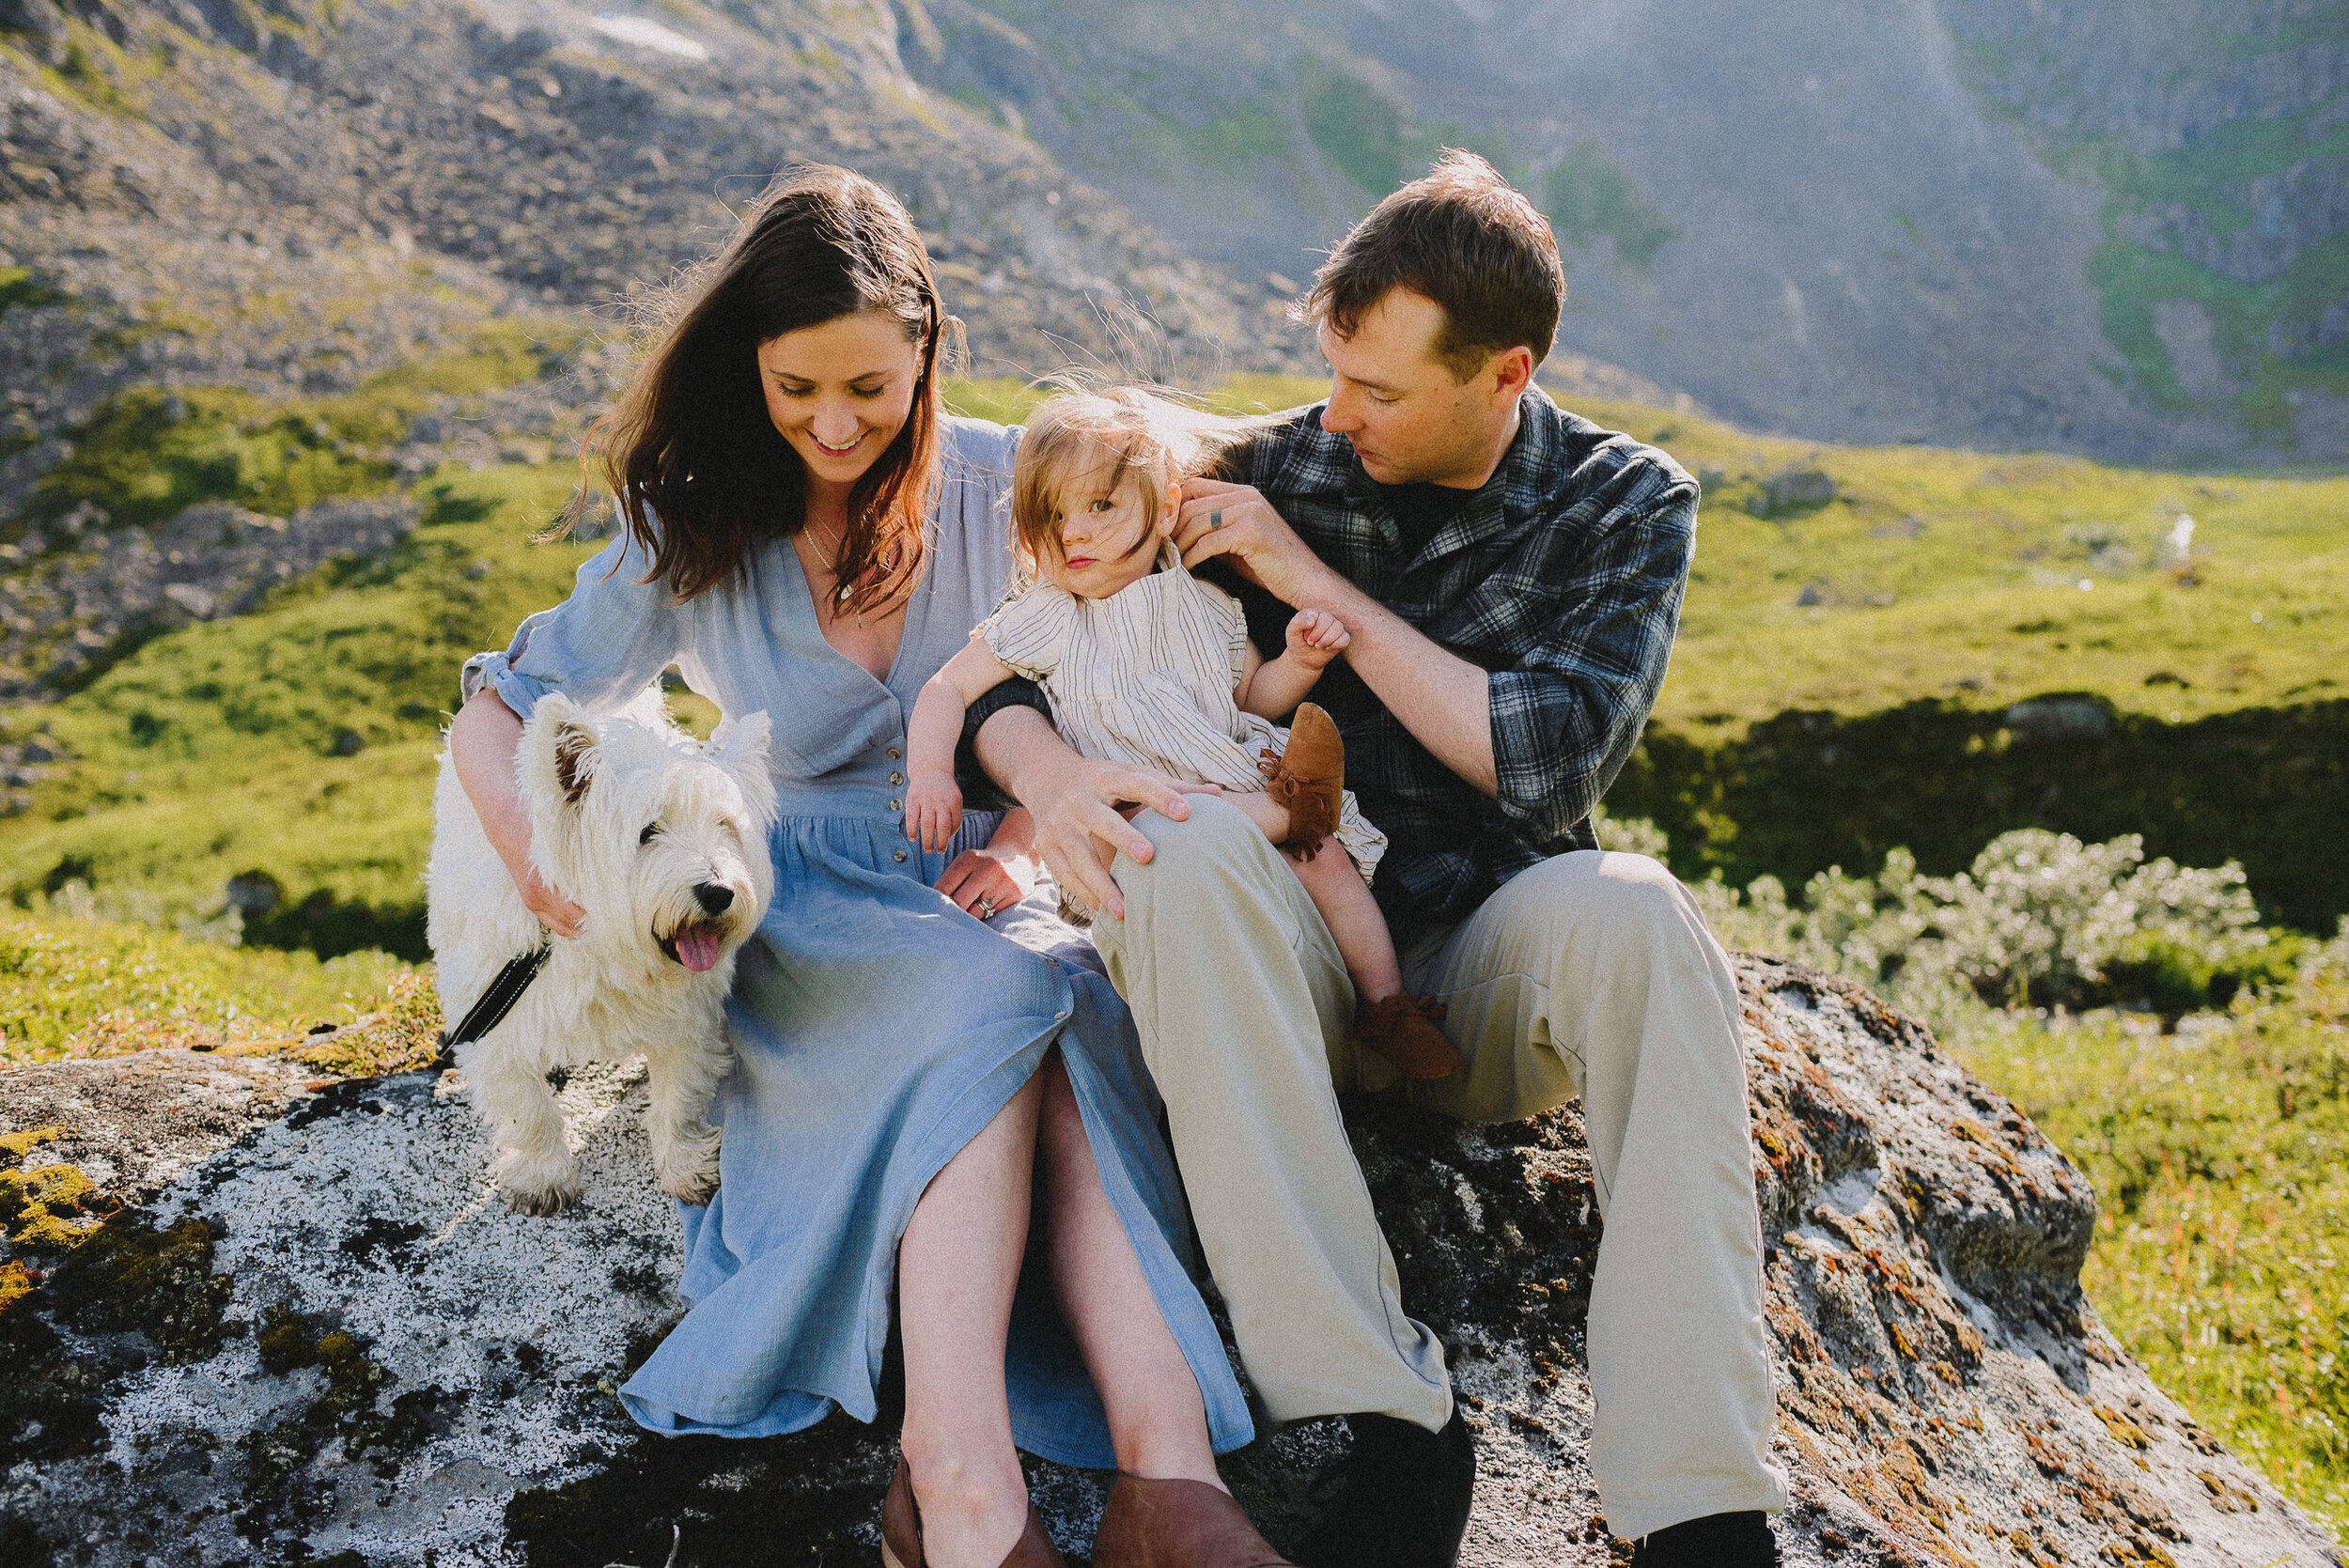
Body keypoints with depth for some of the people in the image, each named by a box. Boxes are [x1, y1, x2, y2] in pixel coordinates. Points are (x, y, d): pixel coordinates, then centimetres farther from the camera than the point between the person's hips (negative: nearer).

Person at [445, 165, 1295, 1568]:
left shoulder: (1000, 485, 1)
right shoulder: (696, 532, 0)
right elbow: (497, 712, 6)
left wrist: (1017, 843, -9)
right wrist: (535, 846, -16)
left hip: (976, 886, 2)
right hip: (805, 912, -1)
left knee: (1082, 1012, -36)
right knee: (998, 1003, -36)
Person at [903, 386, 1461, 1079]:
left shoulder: (1204, 606, 10)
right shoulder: (1044, 619, 1)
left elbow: (1251, 698, 19)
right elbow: (947, 690, 1)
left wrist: (1300, 662, -2)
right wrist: (931, 775, -16)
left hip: (1238, 771, 3)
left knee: (1327, 857, -16)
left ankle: (1387, 1004, -6)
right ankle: (1285, 805, -25)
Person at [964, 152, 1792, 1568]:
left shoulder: (1627, 503, 1)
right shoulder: (1274, 472, 2)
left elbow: (1549, 763, -14)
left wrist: (1320, 585, -14)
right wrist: (1046, 770, -20)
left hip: (1491, 974, -1)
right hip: (1297, 970, 1)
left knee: (1627, 910, -34)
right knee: (1190, 851, -32)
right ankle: (1393, 1426, -34)